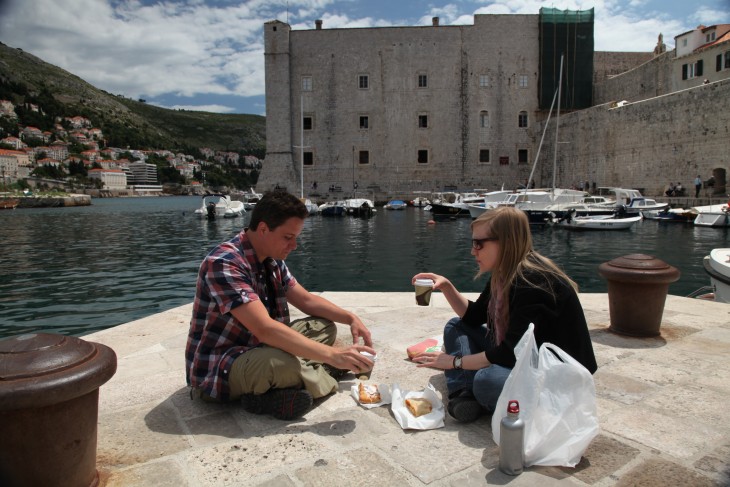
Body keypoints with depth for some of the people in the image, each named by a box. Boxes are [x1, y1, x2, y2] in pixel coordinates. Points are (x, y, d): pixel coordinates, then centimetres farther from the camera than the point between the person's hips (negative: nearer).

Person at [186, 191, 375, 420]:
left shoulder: (272, 260, 2)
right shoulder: (224, 263, -26)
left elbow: (306, 300, 11)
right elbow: (265, 329, -35)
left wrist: (351, 318, -5)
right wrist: (333, 355, -36)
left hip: (257, 349, 9)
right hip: (216, 371, -9)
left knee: (324, 327, 4)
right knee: (284, 364, -38)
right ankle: (324, 377, -7)